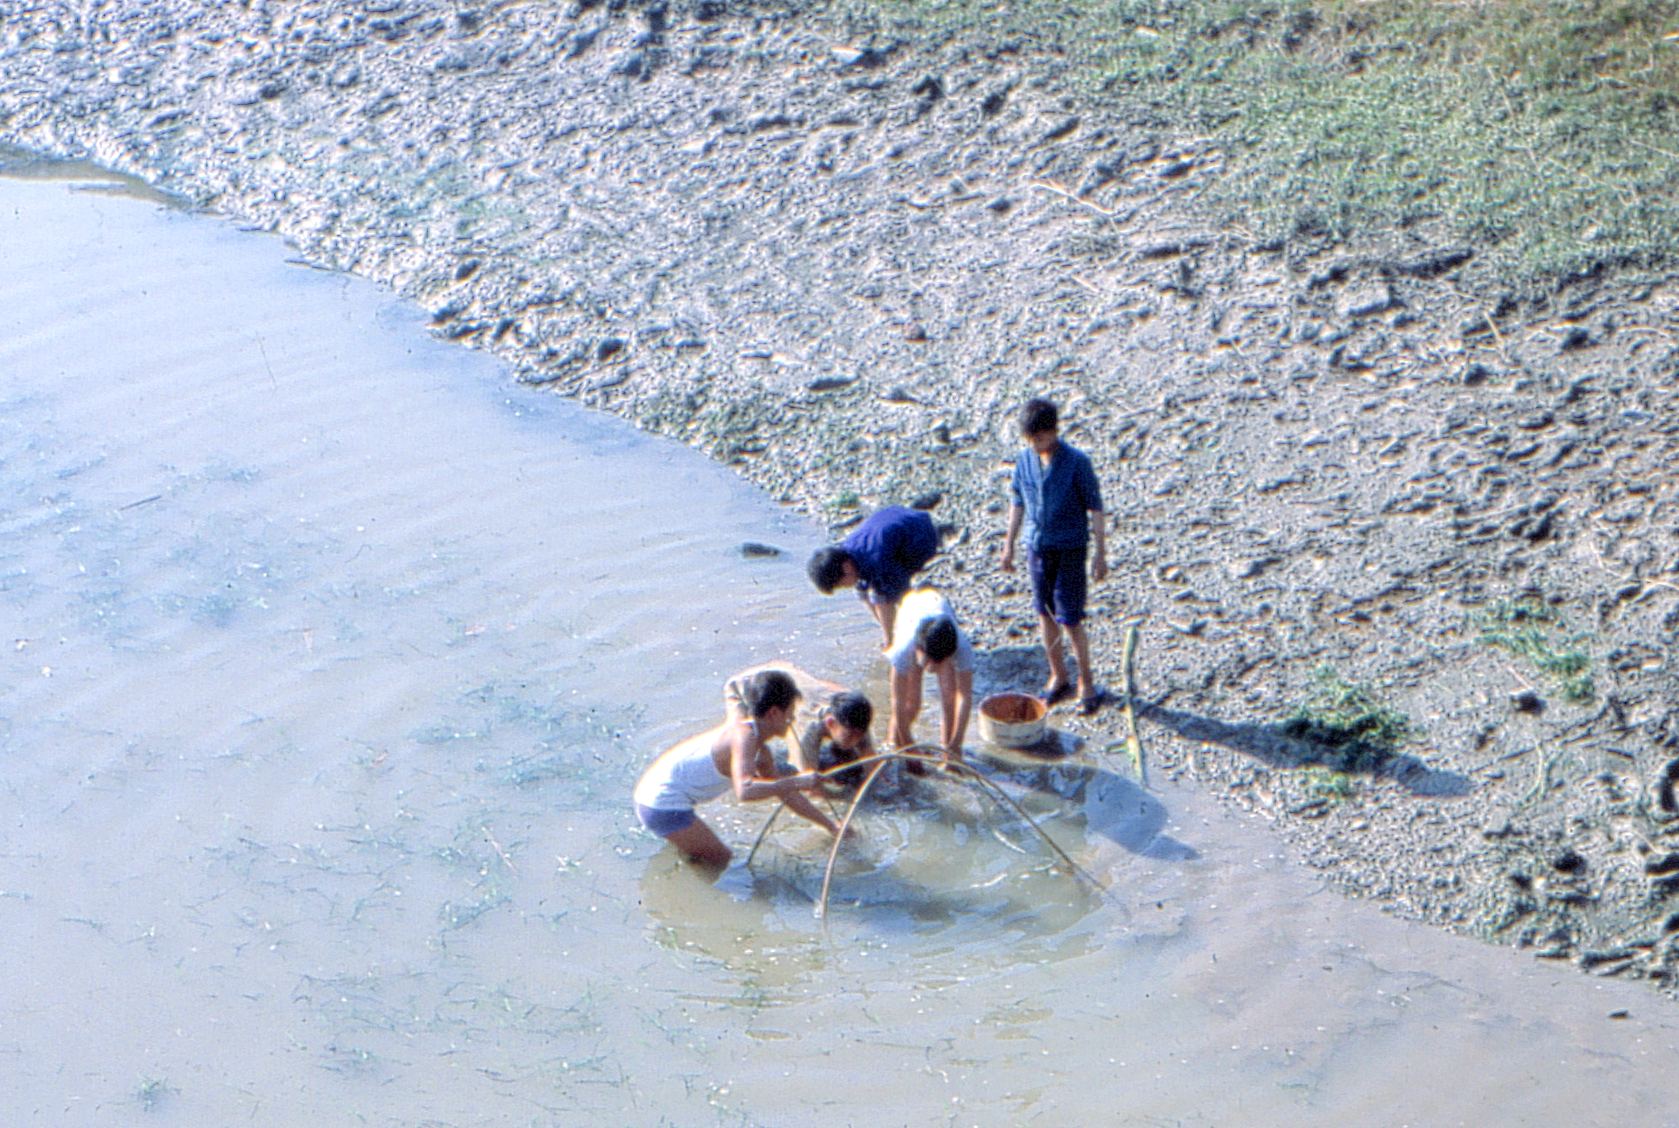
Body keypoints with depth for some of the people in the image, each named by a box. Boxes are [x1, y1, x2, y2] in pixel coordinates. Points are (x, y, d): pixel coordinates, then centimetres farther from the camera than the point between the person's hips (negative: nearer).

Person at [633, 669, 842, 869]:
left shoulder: (760, 751, 11)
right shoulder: (744, 736, -21)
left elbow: (785, 793, 22)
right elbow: (745, 791, -37)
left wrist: (831, 826, 24)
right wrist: (798, 781, -37)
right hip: (665, 805, -10)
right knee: (721, 861, 1)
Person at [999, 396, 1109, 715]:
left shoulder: (1076, 462, -15)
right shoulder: (1025, 459, -1)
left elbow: (1095, 508, -10)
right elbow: (1017, 503, 12)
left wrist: (1100, 553, -9)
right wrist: (1009, 545, 15)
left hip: (1070, 548, -5)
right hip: (1037, 546, 5)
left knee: (1069, 618, -4)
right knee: (1046, 614, 12)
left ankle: (1086, 683, 11)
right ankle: (1058, 679, 26)